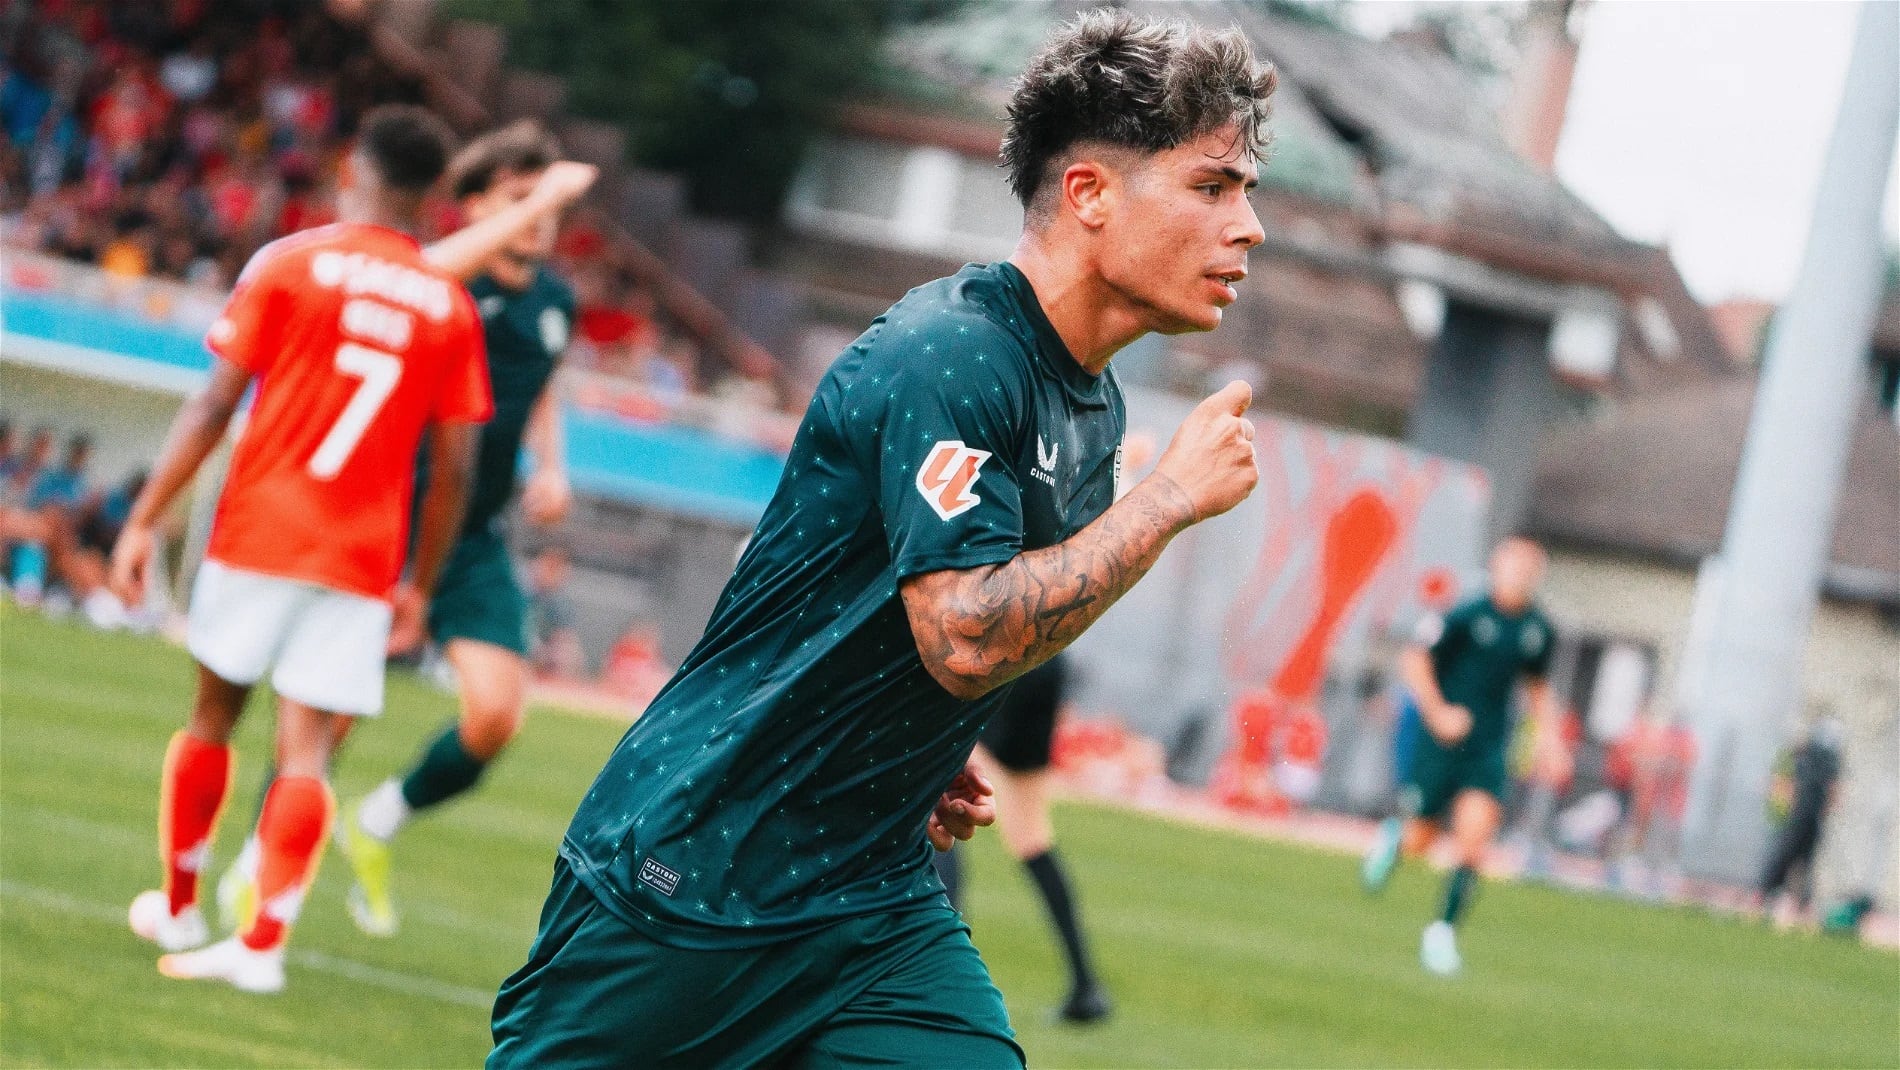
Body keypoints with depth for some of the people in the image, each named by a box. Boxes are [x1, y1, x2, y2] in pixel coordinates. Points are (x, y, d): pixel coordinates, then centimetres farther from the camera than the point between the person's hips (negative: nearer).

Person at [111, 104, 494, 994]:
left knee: (213, 714, 15)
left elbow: (214, 404, -6)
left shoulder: (290, 264, -2)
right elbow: (454, 467, 4)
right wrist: (419, 584, 14)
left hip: (257, 534, -1)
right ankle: (264, 942, -10)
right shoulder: (450, 307, 4)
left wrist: (144, 520, -3)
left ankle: (178, 906, 25)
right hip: (363, 558, 1)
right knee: (306, 749, -1)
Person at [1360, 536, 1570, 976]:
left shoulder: (1539, 631, 5)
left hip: (1488, 750, 3)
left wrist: (1549, 733, 10)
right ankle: (1393, 836, 41)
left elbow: (1538, 685, 22)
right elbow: (1414, 659, -10)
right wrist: (1437, 712, -20)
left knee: (1476, 832, -15)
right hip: (1441, 738, -3)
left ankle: (1443, 932, -5)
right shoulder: (1467, 616, -11)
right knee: (1419, 841, 3)